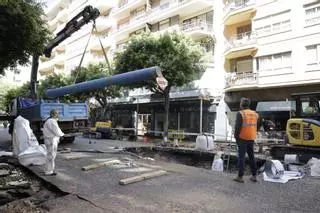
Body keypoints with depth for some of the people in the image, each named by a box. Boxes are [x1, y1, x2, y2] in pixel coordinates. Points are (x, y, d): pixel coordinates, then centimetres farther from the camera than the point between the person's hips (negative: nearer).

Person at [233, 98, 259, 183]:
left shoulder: (240, 113, -12)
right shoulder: (254, 114, 8)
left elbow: (237, 127, -16)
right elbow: (255, 126, 10)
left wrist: (236, 136, -5)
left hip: (242, 138, -6)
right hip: (251, 138, 6)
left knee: (241, 157, 0)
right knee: (251, 156, 16)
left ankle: (240, 177, 5)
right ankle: (254, 176, 22)